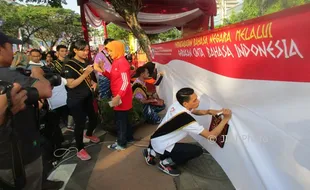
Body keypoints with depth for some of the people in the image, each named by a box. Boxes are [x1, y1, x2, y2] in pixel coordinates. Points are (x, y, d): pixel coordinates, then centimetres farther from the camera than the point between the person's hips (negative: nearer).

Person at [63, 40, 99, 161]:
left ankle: (89, 134, 48)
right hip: (76, 100, -7)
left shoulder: (86, 62, 7)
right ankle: (80, 150, 19)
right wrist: (85, 73, -28)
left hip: (88, 97, 7)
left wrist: (93, 83, -1)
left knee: (94, 119, 15)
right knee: (80, 124, 0)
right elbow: (70, 84, -22)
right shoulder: (69, 65, -15)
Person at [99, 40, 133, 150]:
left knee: (120, 119, 1)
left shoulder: (122, 62, -18)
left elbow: (125, 82, -24)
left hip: (122, 97, -10)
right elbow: (113, 77, 16)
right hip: (119, 95, 10)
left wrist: (118, 96, -29)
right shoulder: (116, 62, 11)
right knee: (123, 118, 20)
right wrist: (103, 70, 3)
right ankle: (129, 137, 35)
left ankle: (121, 143, 15)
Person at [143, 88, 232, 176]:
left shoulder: (176, 104, -6)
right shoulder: (186, 119, -31)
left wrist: (208, 111, -5)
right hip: (161, 146, -8)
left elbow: (195, 111, 14)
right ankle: (165, 163, 1)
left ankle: (152, 152, 22)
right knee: (197, 150, -10)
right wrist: (226, 119, -19)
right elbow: (211, 136, -25)